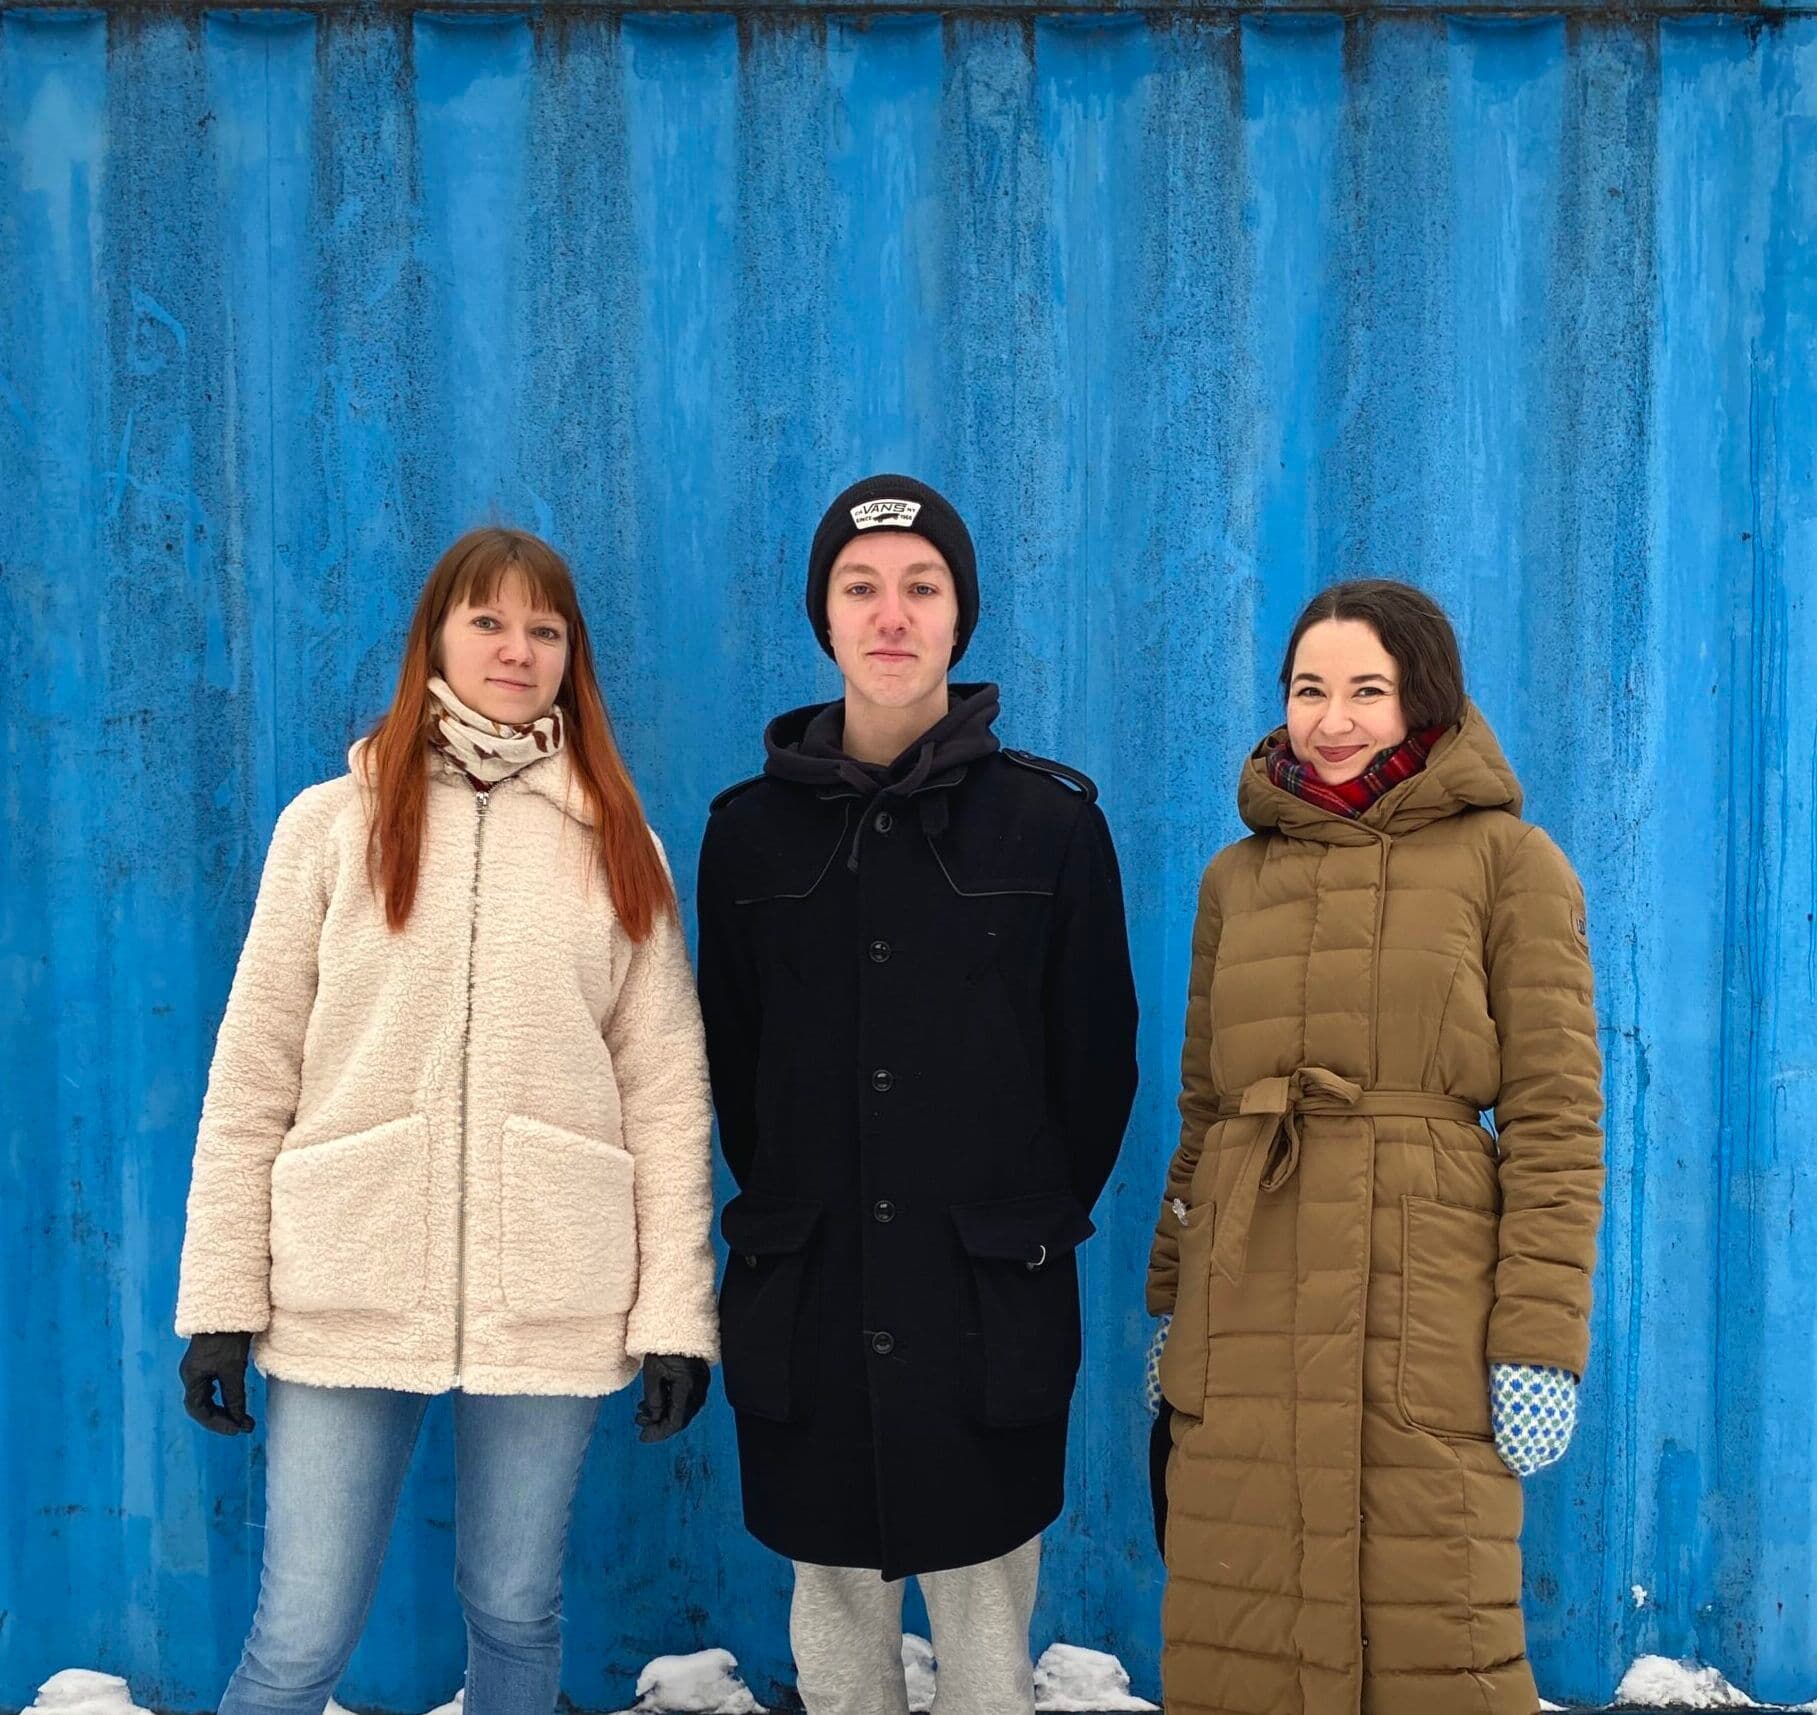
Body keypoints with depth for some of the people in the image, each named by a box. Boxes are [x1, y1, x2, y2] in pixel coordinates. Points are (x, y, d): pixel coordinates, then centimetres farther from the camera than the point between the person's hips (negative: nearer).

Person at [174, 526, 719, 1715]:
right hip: (348, 1294, -1)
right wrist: (219, 1300, -2)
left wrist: (677, 1312, -1)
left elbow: (667, 1095, 3)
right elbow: (252, 1079, 1)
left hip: (551, 1303, 1)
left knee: (517, 1613, 12)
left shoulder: (618, 845, 6)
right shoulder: (332, 824, 2)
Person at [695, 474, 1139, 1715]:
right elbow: (730, 1055, 10)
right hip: (806, 1297, 2)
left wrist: (1037, 1218, 6)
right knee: (836, 1613, 14)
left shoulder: (1052, 821, -2)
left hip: (992, 1297, -2)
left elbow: (1098, 1055, 3)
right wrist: (789, 1212, 9)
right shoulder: (754, 828, 3)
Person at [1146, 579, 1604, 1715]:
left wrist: (1540, 1343, -9)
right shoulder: (1239, 877, 13)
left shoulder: (1508, 861, 1)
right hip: (1248, 1319, 4)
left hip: (1426, 1313, -3)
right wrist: (1171, 1303, 13)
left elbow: (1557, 1121, -3)